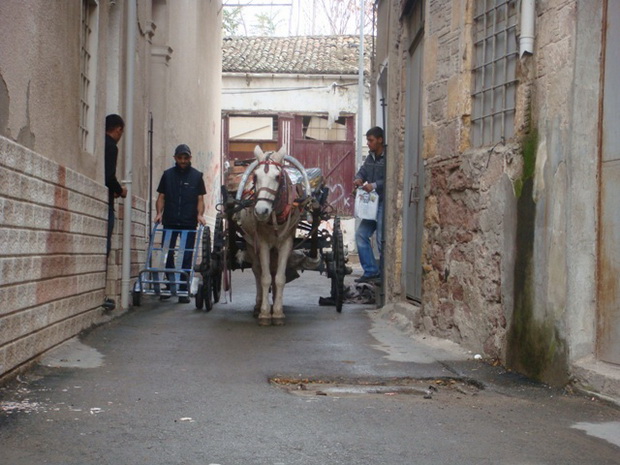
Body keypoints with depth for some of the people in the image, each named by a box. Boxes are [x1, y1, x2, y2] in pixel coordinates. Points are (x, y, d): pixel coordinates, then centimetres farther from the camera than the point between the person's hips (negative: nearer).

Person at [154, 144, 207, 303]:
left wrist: (200, 214, -11)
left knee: (187, 257, -1)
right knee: (167, 254, 3)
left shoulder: (196, 176, 6)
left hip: (189, 224, -1)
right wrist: (159, 212, -6)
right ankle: (170, 284, 20)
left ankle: (183, 290, 2)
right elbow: (161, 196, 9)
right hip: (170, 222, 1)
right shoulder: (168, 174, 8)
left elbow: (200, 199, 5)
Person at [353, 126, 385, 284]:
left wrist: (374, 185, -27)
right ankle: (370, 271, 11)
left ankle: (383, 274, 3)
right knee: (361, 234, 6)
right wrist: (358, 179, -8)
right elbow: (363, 171, 14)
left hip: (384, 202, -9)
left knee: (382, 239, -7)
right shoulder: (370, 157, 17)